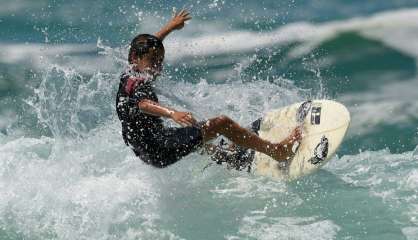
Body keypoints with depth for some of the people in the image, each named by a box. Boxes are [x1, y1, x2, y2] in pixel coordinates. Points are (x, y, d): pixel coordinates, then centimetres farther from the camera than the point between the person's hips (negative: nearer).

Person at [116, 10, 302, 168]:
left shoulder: (128, 77, 12)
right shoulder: (138, 84, -17)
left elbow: (148, 45, 32)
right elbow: (144, 104, -42)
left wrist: (170, 27, 46)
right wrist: (172, 113, -60)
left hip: (146, 151, 11)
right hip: (159, 151, -11)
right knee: (221, 123, -13)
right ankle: (277, 151, -10)